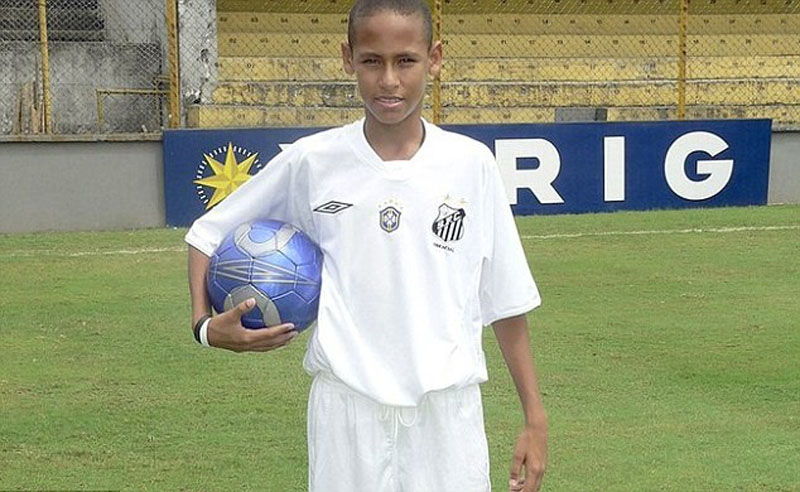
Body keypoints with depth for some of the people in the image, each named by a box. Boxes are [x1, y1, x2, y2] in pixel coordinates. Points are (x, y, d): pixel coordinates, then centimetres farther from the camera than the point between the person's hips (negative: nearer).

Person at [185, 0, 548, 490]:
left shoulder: (472, 164, 1)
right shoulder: (312, 161, 0)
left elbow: (507, 302, 6)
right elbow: (208, 234, 11)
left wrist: (535, 417, 5)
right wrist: (205, 322, -6)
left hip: (449, 410, 0)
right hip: (347, 408, 0)